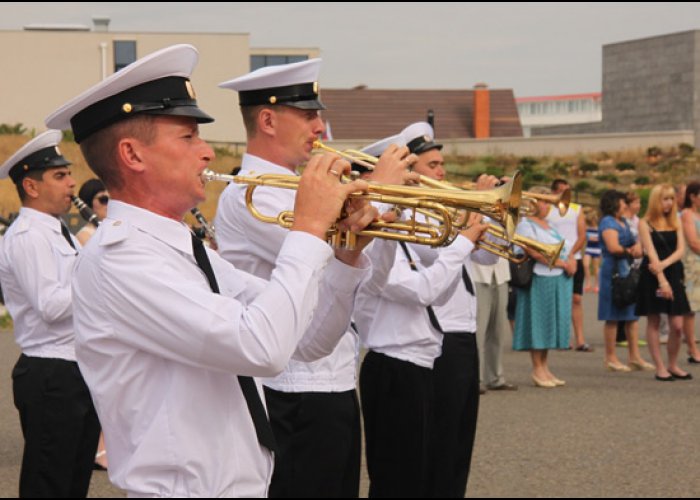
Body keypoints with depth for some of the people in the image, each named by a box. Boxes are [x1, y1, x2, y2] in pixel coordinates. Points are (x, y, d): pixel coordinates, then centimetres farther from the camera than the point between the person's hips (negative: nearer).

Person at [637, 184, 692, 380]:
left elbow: (681, 250, 1)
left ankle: (673, 366, 14)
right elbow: (651, 253, -10)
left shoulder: (676, 223, 12)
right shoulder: (645, 223, -2)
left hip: (673, 274, 4)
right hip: (652, 276, -4)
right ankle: (660, 368, 7)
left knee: (677, 326, -1)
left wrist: (664, 264, -17)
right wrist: (662, 279, -19)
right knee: (653, 323, 1)